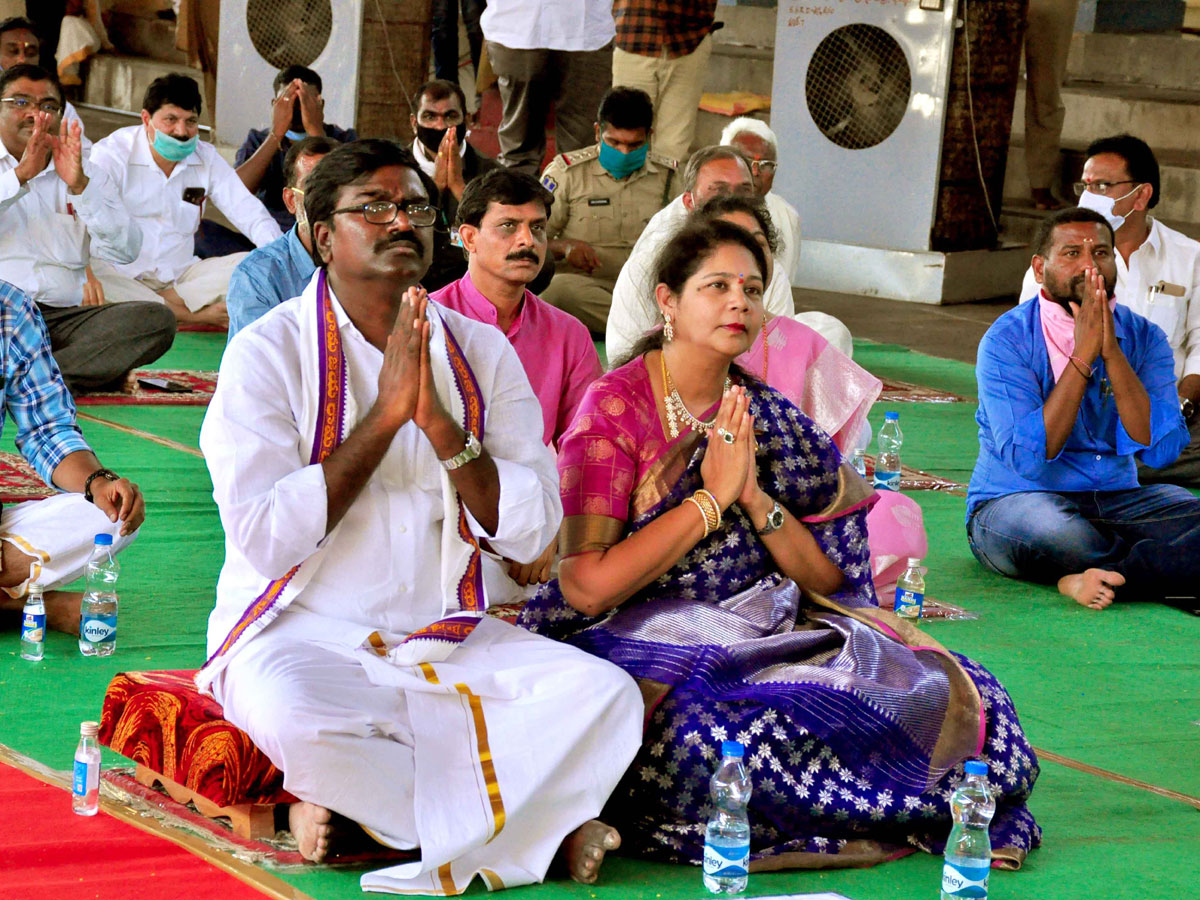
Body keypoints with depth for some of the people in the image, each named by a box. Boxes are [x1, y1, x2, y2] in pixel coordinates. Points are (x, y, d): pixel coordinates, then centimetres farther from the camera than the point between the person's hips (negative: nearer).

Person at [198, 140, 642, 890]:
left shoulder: (480, 351, 5)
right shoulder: (270, 351, -5)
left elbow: (533, 532, -3)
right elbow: (264, 538, -17)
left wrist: (438, 420, -16)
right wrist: (385, 414, -18)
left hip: (448, 642, 4)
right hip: (302, 635, -4)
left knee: (605, 694, -19)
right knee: (300, 719, -37)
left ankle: (357, 802, -13)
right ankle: (536, 821, -14)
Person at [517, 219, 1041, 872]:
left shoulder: (771, 420, 9)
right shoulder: (615, 407, -5)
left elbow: (829, 580, 5)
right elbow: (587, 586, -16)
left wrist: (754, 496, -10)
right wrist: (713, 497, -13)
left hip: (761, 643, 5)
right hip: (644, 648, -5)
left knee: (939, 691, -16)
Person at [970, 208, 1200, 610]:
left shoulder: (1143, 337, 3)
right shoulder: (1008, 339, -8)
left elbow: (1160, 450, -12)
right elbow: (1029, 460, -20)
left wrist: (1112, 352, -18)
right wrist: (1083, 355, -20)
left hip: (1115, 499, 4)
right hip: (1013, 500, -4)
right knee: (1053, 530, -39)